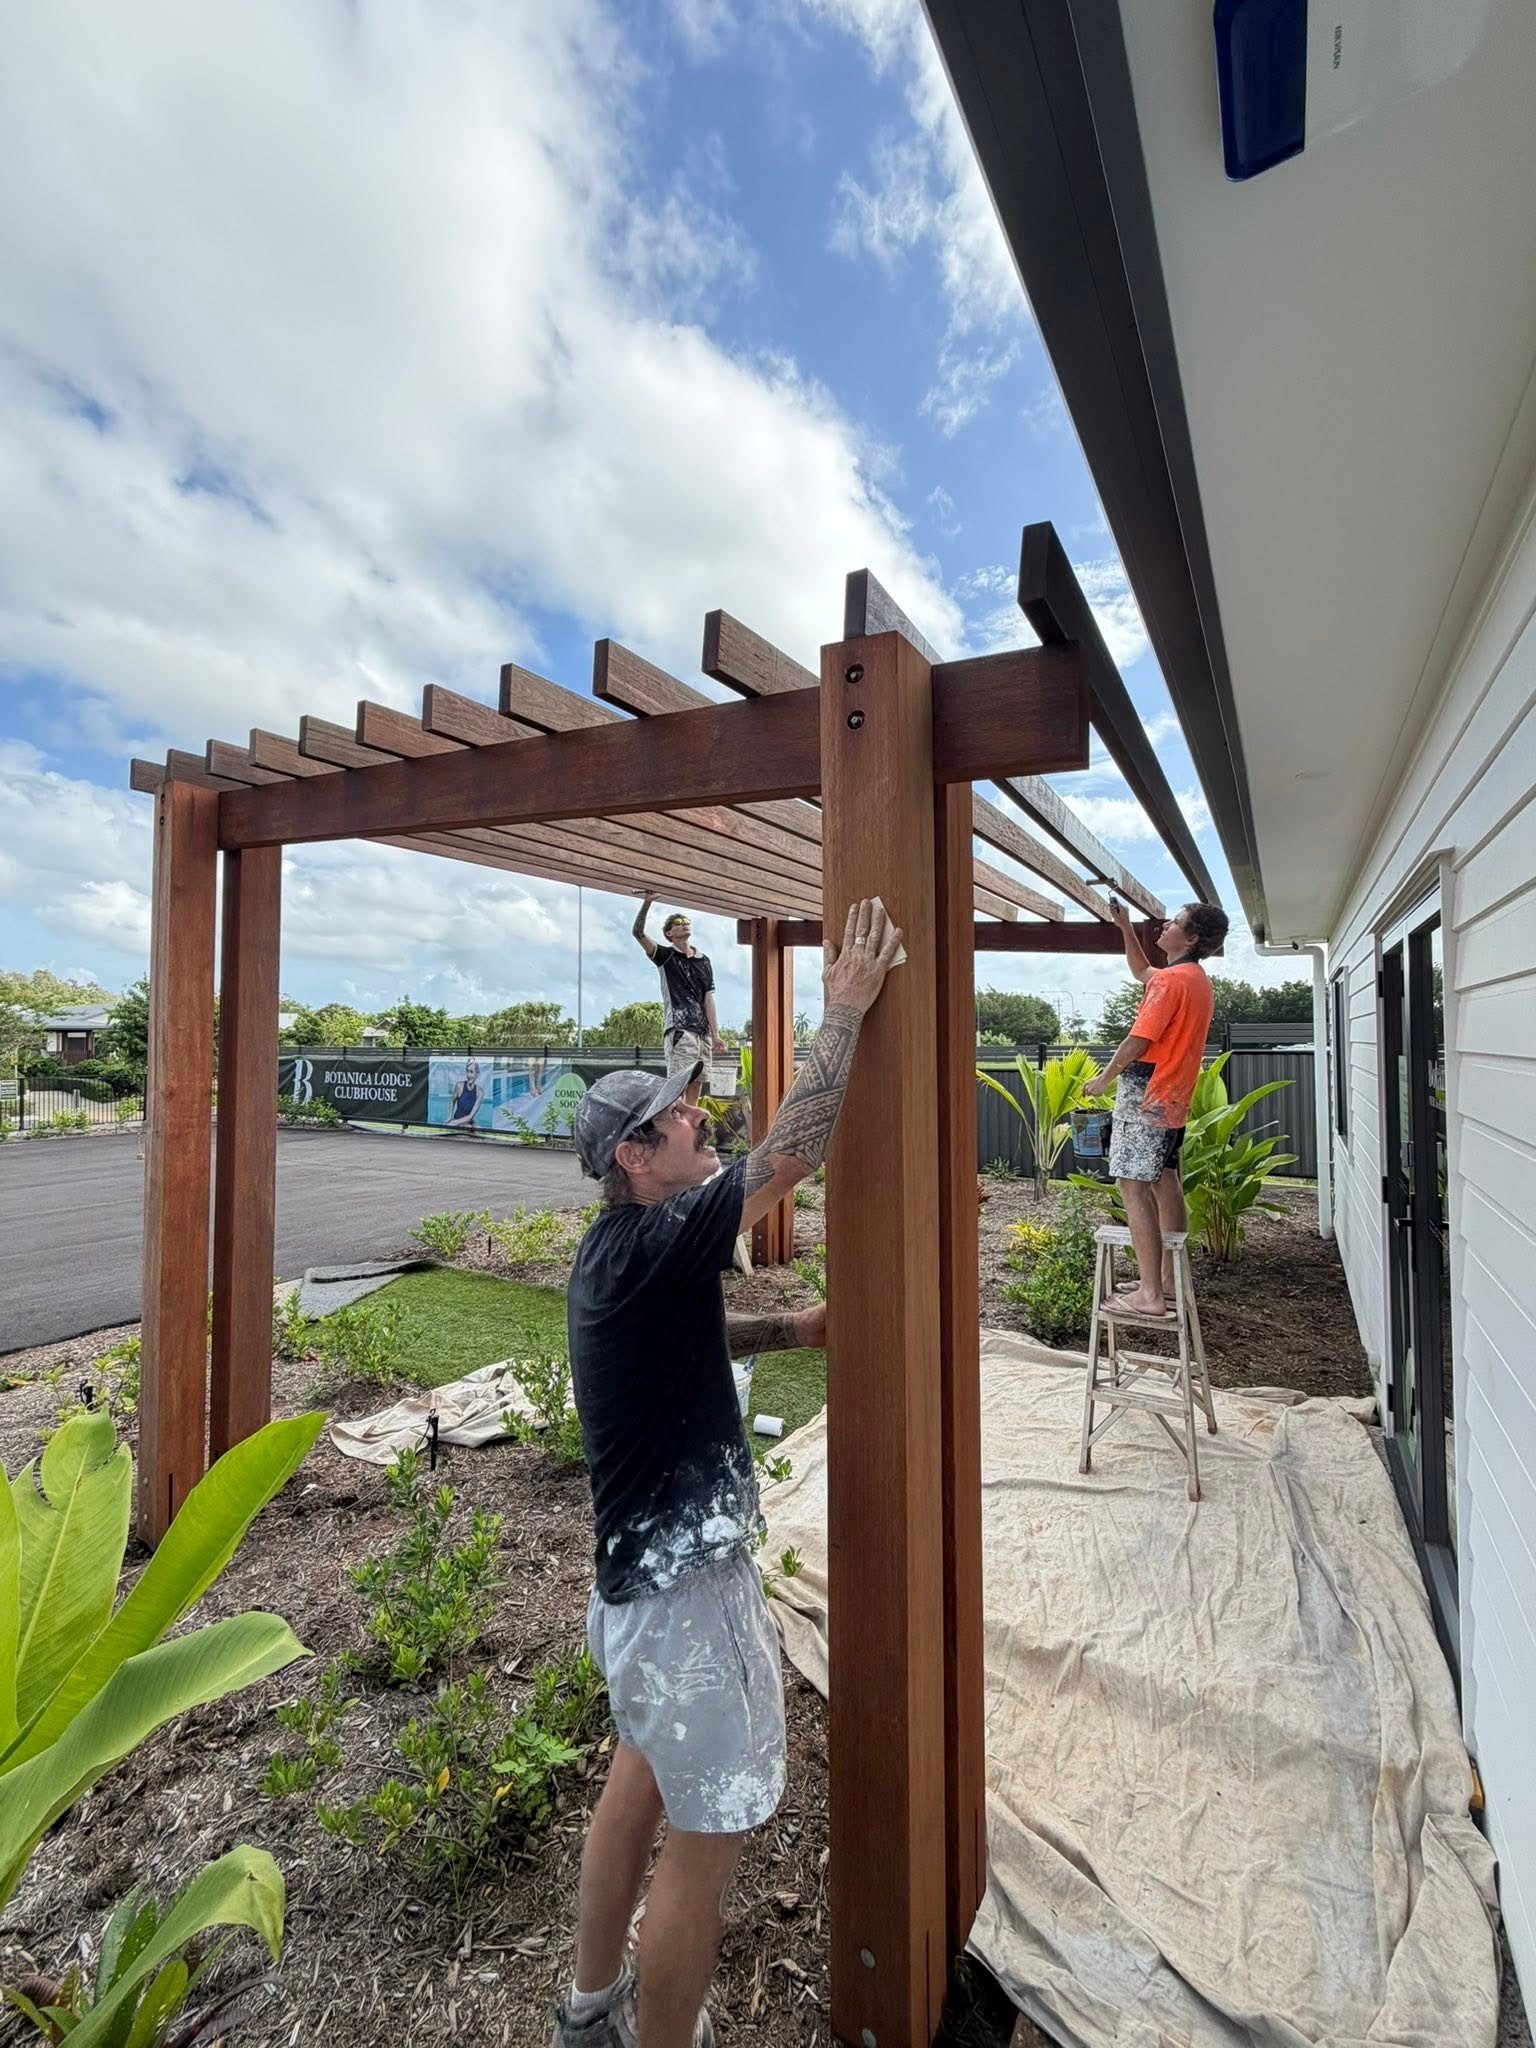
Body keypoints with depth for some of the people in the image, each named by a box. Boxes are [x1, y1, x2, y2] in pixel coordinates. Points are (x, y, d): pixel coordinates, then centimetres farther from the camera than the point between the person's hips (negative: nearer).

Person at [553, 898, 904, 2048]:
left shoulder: (625, 1259, 4)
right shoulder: (649, 1245, -25)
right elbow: (793, 1152, -29)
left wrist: (793, 1332, 8)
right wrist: (847, 1007, -21)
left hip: (645, 1569, 10)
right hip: (686, 1587, -10)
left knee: (645, 1774, 27)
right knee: (710, 1835, 8)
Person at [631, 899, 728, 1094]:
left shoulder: (704, 960, 18)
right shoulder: (666, 955, 6)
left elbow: (708, 998, 13)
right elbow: (638, 932, -8)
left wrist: (715, 1034, 7)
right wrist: (647, 902, -17)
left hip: (702, 1030, 5)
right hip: (678, 1028, -5)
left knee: (697, 1080, 5)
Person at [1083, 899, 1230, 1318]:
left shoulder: (1172, 979, -16)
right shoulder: (1196, 978, 14)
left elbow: (1139, 1039, -18)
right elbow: (1141, 972, 32)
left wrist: (1104, 1078, -5)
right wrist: (1125, 928, 26)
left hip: (1145, 1093, -10)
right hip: (1172, 1096, 10)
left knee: (1134, 1187, -11)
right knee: (1165, 1183, 16)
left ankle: (1150, 1295, -12)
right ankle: (1169, 1278, 27)